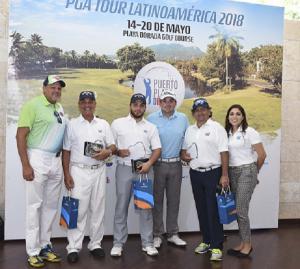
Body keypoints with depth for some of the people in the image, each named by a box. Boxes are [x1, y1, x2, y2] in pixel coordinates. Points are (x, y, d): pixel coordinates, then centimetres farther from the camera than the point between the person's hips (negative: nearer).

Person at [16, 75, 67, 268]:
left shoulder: (60, 108, 13)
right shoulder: (33, 105, -8)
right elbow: (20, 136, -12)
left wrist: (64, 163, 13)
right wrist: (26, 166, -17)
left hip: (56, 161, 7)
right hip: (37, 159, -7)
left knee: (51, 205, 11)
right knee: (35, 205, 1)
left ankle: (45, 246, 24)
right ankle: (33, 251, 12)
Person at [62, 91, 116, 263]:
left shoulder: (104, 124, 10)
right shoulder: (72, 124, 3)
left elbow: (113, 146, 9)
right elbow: (66, 151, 2)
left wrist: (107, 152, -15)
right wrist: (66, 174, -5)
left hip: (99, 171, 3)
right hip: (79, 171, -2)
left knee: (98, 209, 8)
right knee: (78, 210, -3)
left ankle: (95, 244, 20)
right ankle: (74, 247, 5)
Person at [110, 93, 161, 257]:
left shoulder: (151, 127, 10)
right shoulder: (118, 123, 5)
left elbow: (157, 149, 5)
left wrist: (149, 163, -11)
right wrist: (118, 151, -14)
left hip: (145, 169, 2)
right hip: (125, 168, -1)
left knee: (145, 206, 6)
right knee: (121, 206, 3)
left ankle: (147, 243, 15)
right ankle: (118, 243, 13)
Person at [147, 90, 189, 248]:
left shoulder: (183, 119, 6)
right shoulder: (151, 119, -2)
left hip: (175, 164, 3)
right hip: (157, 164, -2)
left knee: (174, 200, 10)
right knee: (157, 200, 5)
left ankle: (172, 234, 23)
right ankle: (157, 235, 17)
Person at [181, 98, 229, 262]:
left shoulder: (217, 128, -4)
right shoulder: (189, 130, 13)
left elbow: (224, 152, -9)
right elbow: (183, 149, 22)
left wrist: (224, 175, -14)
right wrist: (183, 155, -2)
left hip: (213, 173, -5)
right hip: (195, 174, 6)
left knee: (213, 210, -4)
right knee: (201, 209, 12)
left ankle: (217, 246, 3)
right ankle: (207, 241, 25)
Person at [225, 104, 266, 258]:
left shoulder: (249, 132, -8)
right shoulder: (226, 133, 8)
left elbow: (262, 155, -5)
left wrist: (254, 171, 7)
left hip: (246, 172, -5)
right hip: (232, 172, 5)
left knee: (241, 210, -6)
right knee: (237, 209, 9)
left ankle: (247, 245, 8)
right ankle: (243, 242, 21)